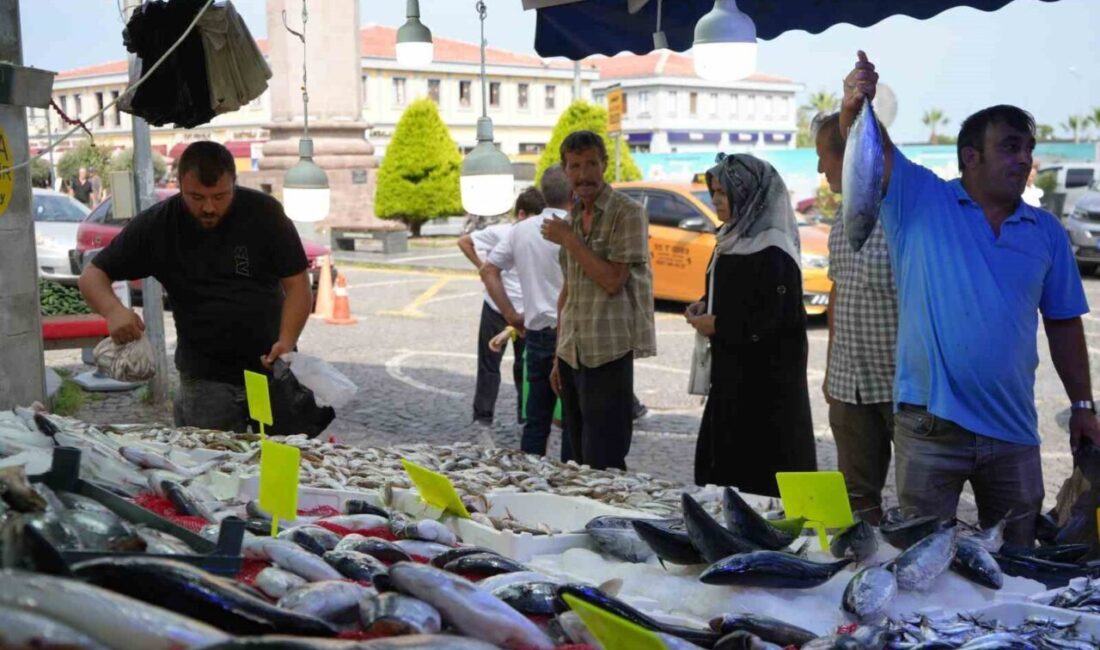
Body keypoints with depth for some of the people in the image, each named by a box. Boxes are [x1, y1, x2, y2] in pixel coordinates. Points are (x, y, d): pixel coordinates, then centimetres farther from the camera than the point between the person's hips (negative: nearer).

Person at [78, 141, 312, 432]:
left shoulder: (264, 212, -8)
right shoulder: (157, 225, -5)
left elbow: (297, 285, -7)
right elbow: (92, 276, -1)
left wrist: (286, 341, -24)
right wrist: (113, 310, -23)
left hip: (271, 368, 0)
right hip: (205, 378, 0)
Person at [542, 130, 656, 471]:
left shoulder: (627, 213, -8)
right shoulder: (571, 219, 14)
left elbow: (613, 281, -16)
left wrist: (569, 240, -11)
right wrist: (558, 357, 15)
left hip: (609, 353, -7)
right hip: (572, 353, 7)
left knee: (604, 462, -5)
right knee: (579, 458, 12)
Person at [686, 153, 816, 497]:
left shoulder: (772, 252, -17)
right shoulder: (735, 239, 12)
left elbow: (777, 318, -22)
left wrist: (718, 325, -15)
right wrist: (705, 305, 5)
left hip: (767, 376, -9)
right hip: (732, 370, 9)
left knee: (761, 476, -4)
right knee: (722, 459, 12)